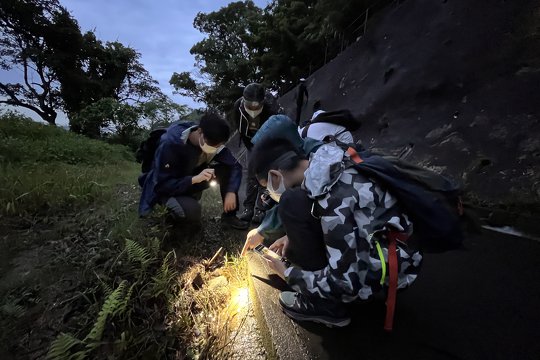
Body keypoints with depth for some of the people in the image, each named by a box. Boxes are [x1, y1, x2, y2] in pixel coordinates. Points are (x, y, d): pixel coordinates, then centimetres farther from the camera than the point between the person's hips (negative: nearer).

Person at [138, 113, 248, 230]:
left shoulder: (213, 141, -17)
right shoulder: (170, 144, -32)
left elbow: (235, 165, -13)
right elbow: (162, 185, -31)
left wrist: (231, 192, -28)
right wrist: (194, 179, -43)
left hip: (194, 182, 5)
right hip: (167, 188, -4)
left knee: (226, 169, -20)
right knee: (191, 211, -36)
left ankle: (229, 215, -7)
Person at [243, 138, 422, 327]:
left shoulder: (332, 197, -30)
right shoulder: (325, 165, -5)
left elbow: (346, 283, -26)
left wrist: (287, 274, -11)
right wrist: (293, 237, 4)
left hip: (390, 268, -8)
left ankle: (324, 304, -7)